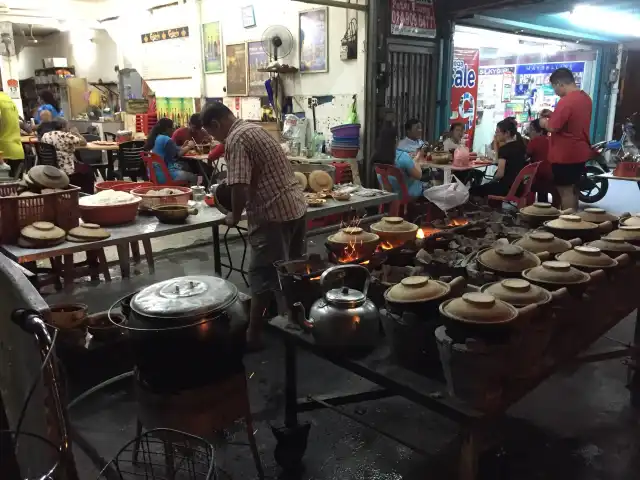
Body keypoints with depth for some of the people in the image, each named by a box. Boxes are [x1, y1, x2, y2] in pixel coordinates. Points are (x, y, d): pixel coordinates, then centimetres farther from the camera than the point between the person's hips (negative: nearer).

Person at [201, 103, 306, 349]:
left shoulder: (235, 140, -13)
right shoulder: (254, 128, 16)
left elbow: (240, 188, -22)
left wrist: (234, 216, -4)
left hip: (273, 214, -9)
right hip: (296, 206, 9)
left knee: (263, 276, 0)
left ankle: (252, 335, 10)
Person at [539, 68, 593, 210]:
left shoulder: (566, 101, -21)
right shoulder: (585, 97, 9)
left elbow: (553, 128, -22)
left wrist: (544, 122, -2)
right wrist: (553, 115, 15)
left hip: (565, 154, -9)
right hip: (580, 152, 9)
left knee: (565, 190, -1)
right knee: (573, 188, 18)